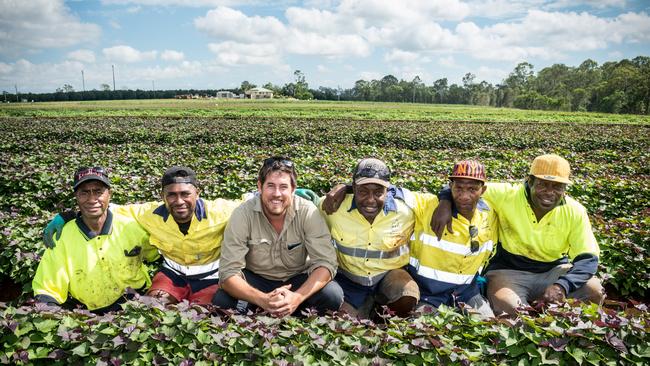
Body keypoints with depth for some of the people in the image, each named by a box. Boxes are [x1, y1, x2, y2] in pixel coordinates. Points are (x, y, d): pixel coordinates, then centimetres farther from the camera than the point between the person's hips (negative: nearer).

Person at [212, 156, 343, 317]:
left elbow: (325, 262, -21)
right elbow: (229, 272, -23)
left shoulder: (308, 212, -19)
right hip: (255, 279, 0)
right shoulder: (243, 214, -21)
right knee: (221, 300, -29)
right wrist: (262, 299, -41)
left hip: (298, 280, 1)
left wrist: (297, 297, -39)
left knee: (333, 295, -27)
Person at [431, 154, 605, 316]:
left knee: (595, 291, -21)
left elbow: (588, 259, -14)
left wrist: (562, 286, -34)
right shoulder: (508, 195, -17)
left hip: (554, 271, 3)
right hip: (509, 271, -2)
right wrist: (445, 202, -35)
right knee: (506, 307, -32)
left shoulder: (575, 212, -12)